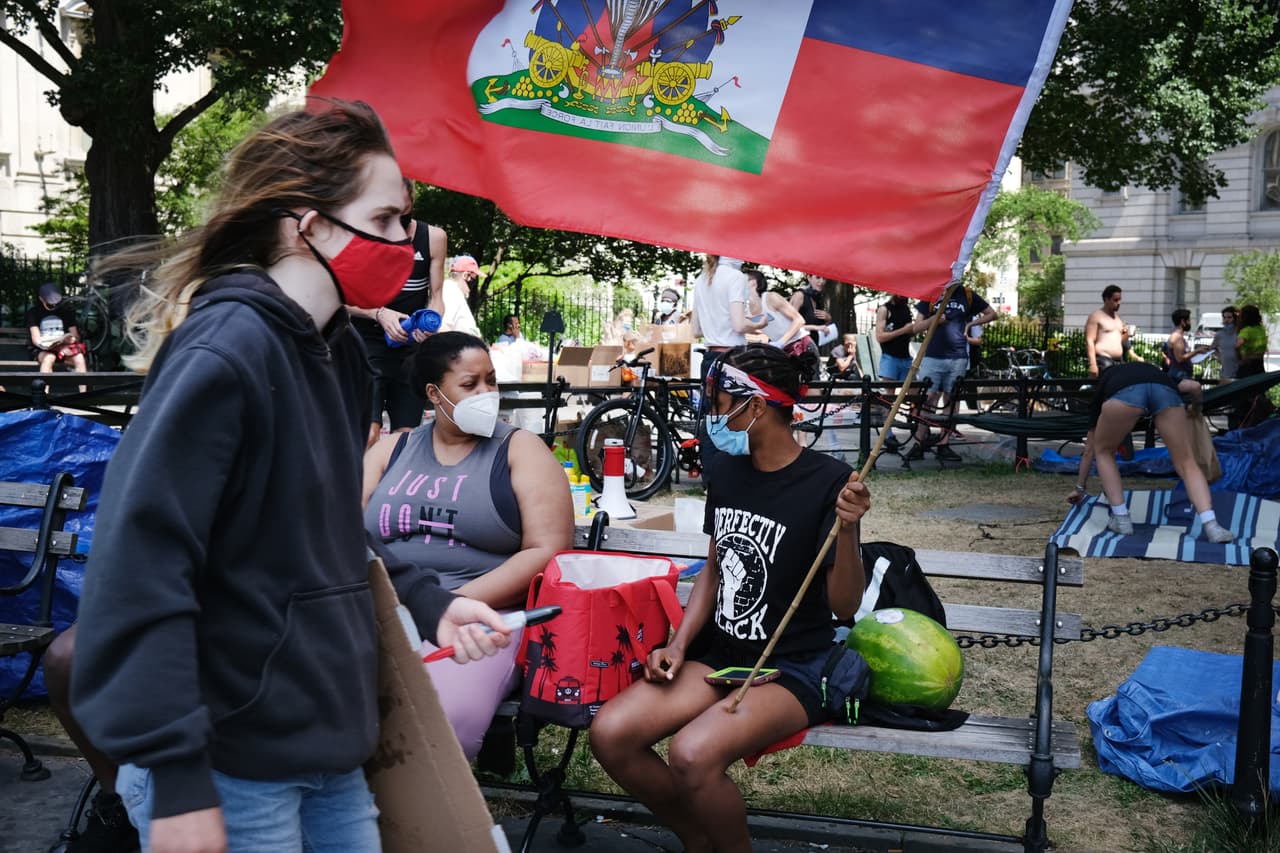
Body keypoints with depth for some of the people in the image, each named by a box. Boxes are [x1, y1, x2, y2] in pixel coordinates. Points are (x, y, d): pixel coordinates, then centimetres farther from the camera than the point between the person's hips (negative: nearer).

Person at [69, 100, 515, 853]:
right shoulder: (225, 350, -19)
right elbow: (140, 566, -22)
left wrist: (427, 602, 3)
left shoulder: (338, 350, 8)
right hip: (230, 768, -8)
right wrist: (176, 777, -22)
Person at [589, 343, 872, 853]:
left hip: (794, 667, -6)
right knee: (610, 735, -15)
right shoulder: (728, 470, 4)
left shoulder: (827, 482, -15)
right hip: (721, 653, 6)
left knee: (692, 754, -31)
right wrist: (680, 644, 2)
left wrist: (846, 531, -32)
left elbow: (845, 607, -15)